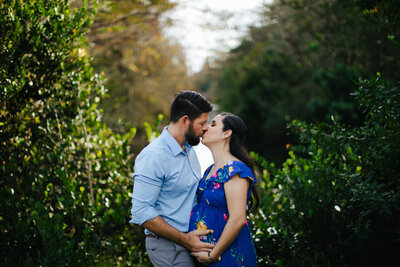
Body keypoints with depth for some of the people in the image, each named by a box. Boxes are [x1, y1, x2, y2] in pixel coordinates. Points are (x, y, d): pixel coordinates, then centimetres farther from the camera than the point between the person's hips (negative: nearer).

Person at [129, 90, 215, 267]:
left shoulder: (189, 149, 10)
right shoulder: (153, 156, -18)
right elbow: (141, 212, -22)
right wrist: (185, 239, -20)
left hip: (189, 239, 8)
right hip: (167, 247, -8)